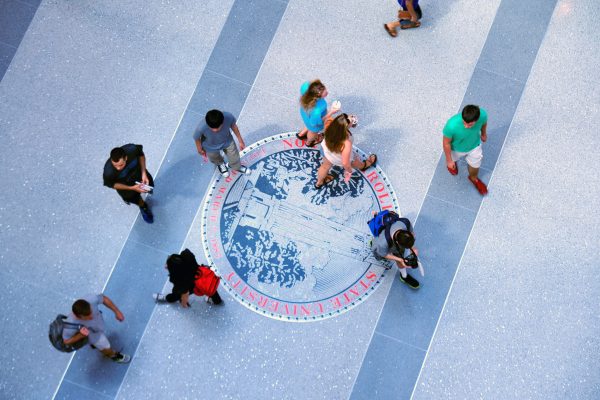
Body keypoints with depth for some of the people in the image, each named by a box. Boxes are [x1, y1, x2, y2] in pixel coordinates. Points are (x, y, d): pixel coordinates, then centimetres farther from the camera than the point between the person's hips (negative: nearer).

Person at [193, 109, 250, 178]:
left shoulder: (228, 117, -40)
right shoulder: (201, 128, -45)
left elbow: (233, 125, -15)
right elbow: (196, 138, -21)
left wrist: (240, 141, 0)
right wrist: (200, 149, -1)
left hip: (227, 141, 1)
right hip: (211, 147, -1)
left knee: (234, 157, 28)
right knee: (215, 158, 32)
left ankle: (236, 167, 65)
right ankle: (220, 163, 70)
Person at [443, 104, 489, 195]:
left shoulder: (482, 115, -37)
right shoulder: (452, 125, -46)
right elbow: (446, 143, -25)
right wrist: (449, 160, -11)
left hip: (474, 146, 2)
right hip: (456, 149, -2)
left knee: (475, 166, 27)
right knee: (452, 161, 32)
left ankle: (473, 178, 62)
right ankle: (452, 161, 70)